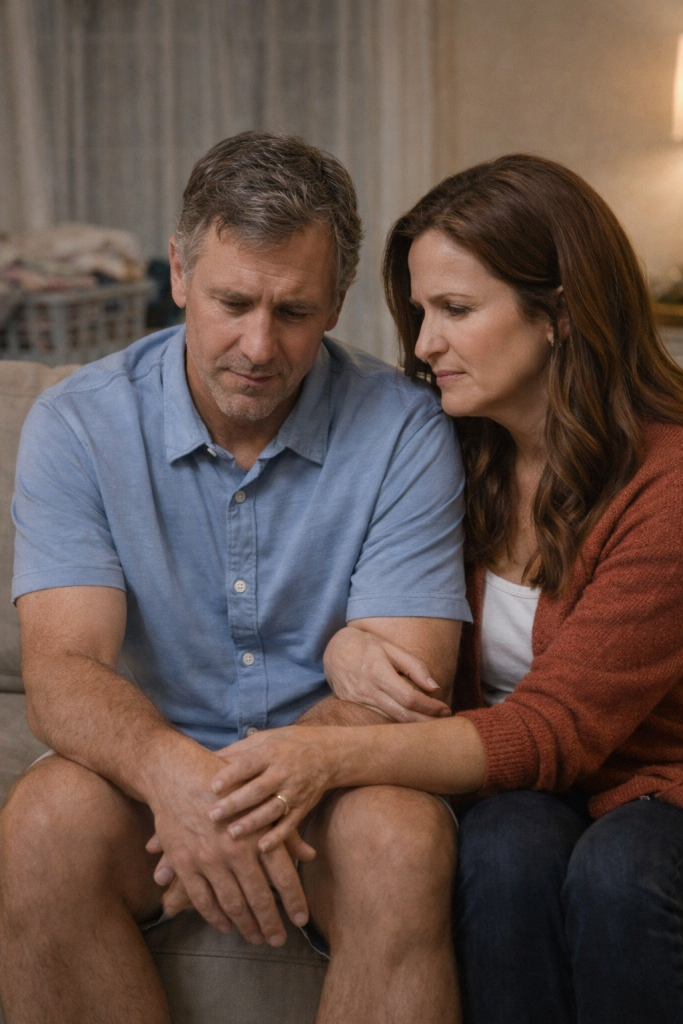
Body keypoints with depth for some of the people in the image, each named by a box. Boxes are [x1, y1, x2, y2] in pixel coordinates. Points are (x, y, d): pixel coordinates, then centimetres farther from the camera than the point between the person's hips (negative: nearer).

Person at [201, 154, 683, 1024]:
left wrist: (336, 756, -34)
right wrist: (344, 642, -14)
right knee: (507, 851, -30)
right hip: (505, 789, 3)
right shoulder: (446, 450, 1)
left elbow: (557, 727, -22)